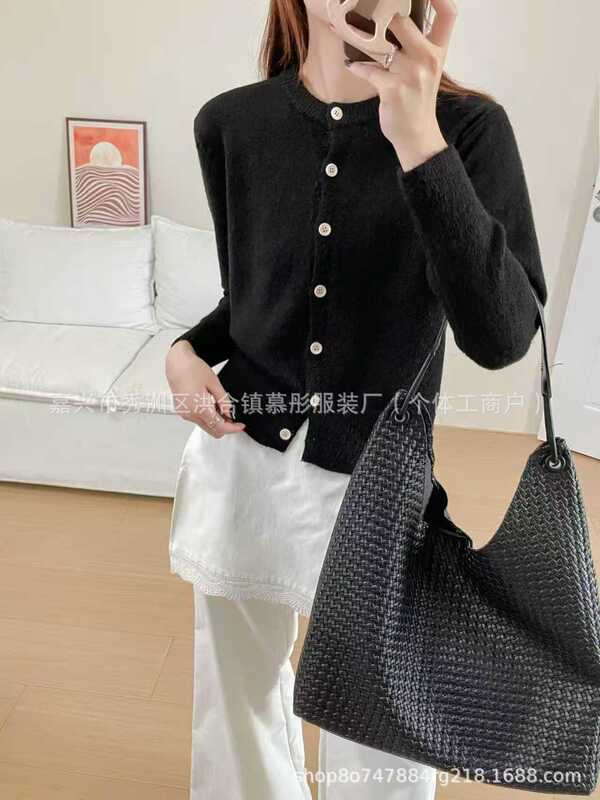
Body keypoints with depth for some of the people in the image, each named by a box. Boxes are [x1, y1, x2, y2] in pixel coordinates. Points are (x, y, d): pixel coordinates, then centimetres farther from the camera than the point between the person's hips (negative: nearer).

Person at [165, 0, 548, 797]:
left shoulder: (469, 126, -9)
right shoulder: (231, 123, -1)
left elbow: (501, 337, -23)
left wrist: (419, 142, -29)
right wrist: (187, 350, -6)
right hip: (240, 462, 3)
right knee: (238, 695, 23)